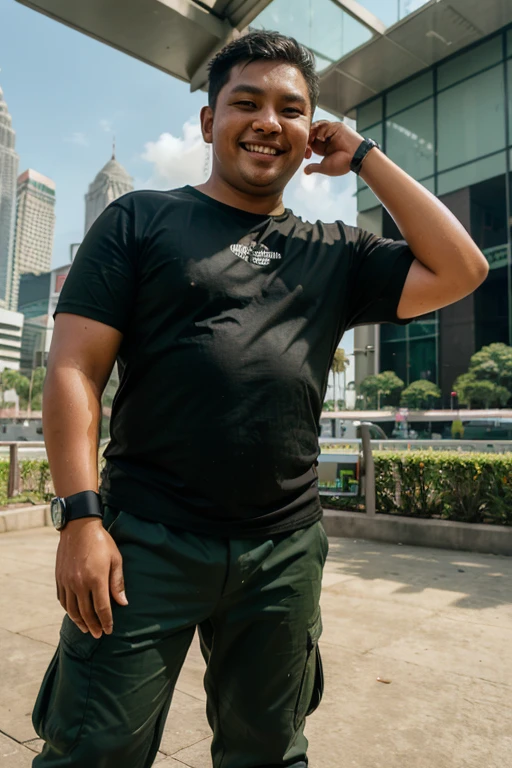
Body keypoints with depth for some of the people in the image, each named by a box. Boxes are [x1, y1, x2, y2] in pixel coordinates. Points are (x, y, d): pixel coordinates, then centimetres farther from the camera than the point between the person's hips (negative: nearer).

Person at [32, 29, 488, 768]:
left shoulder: (336, 252, 12)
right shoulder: (140, 220, 3)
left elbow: (459, 271, 4)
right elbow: (73, 369, -3)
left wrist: (362, 156, 7)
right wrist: (81, 516, -13)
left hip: (286, 554, 4)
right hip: (146, 541, -2)